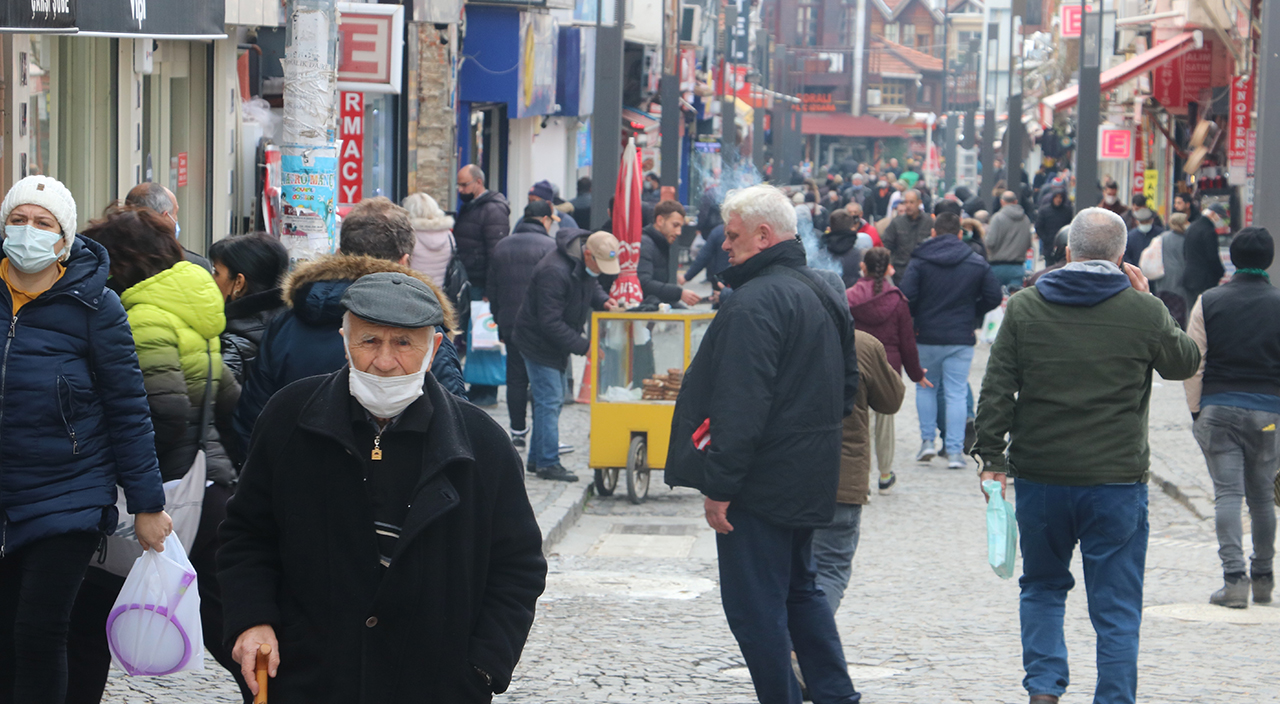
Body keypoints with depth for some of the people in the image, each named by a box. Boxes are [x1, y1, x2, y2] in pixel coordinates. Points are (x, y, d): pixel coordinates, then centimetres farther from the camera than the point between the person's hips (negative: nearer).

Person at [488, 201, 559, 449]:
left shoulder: (501, 247, 12)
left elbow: (493, 289, 15)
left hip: (509, 324, 5)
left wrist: (499, 321, 21)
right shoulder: (549, 246, -8)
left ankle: (518, 431, 11)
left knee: (515, 377, 9)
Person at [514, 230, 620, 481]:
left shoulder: (586, 264, -3)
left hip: (556, 342, 10)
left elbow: (591, 285, 19)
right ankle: (548, 463, -6)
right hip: (539, 342, -10)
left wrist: (603, 301, -5)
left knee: (553, 400, 15)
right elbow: (550, 323, -29)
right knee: (549, 401, -10)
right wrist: (584, 345, -29)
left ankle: (538, 458, 24)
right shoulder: (554, 272, -31)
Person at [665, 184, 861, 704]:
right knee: (800, 588, 21)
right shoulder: (824, 294, 12)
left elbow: (741, 406, -24)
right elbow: (848, 386, 21)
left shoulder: (755, 302, -19)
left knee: (755, 605, -2)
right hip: (809, 481, 10)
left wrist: (718, 485, -20)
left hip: (763, 483, -10)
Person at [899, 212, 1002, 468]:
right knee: (957, 393, 3)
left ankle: (927, 440, 13)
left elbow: (906, 296, -14)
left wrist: (916, 316, 5)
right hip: (961, 339, 1)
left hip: (926, 336, -1)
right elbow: (993, 297, 0)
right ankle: (955, 451, 0)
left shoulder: (919, 262, -5)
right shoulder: (977, 263, 2)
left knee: (926, 387, 18)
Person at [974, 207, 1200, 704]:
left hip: (1039, 477, 2)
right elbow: (1186, 363, 14)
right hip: (1117, 479, -2)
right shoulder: (1144, 311, -4)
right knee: (1116, 607, 5)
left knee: (1042, 587, 20)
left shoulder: (1024, 307, 0)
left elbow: (996, 391, -1)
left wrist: (993, 457, 4)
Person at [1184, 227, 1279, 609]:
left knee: (1227, 492, -2)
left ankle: (1234, 578, -11)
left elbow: (1194, 363, -2)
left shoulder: (1208, 303, -2)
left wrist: (1196, 411, 5)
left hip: (1218, 408, -1)